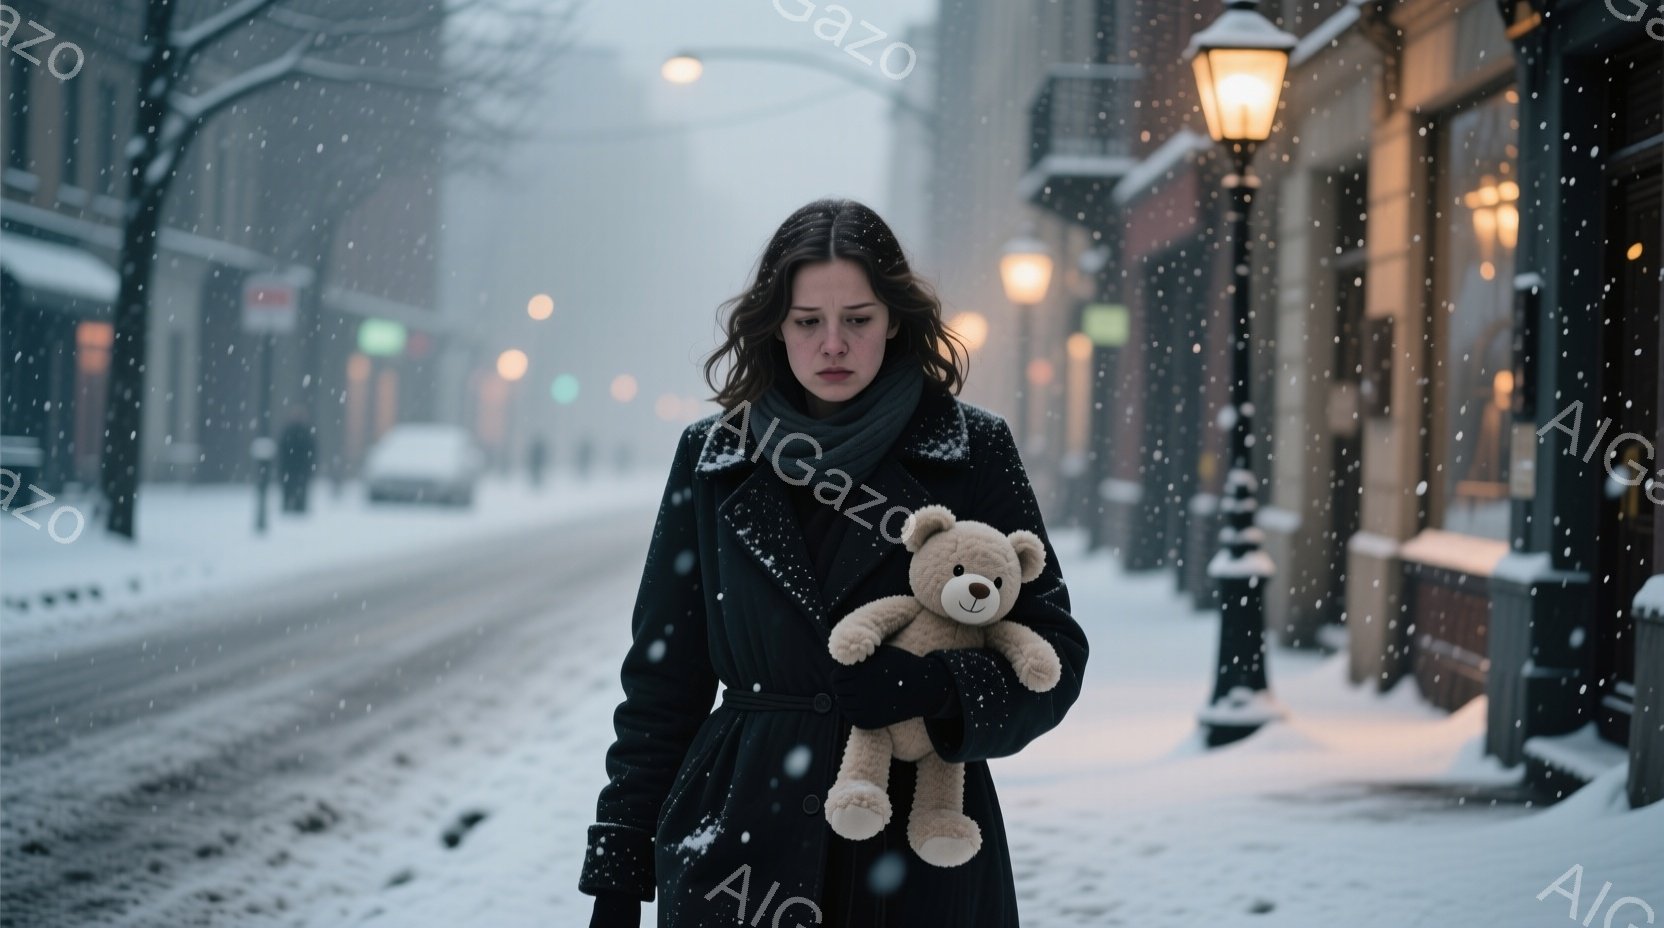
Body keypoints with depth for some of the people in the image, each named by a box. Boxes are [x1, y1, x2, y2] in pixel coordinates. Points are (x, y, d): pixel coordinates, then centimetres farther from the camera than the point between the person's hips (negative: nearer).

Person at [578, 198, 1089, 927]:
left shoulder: (972, 453, 1)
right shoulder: (712, 460, 5)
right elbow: (662, 677, 9)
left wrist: (941, 688, -19)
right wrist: (618, 865, 5)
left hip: (917, 859, -1)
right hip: (738, 854, 1)